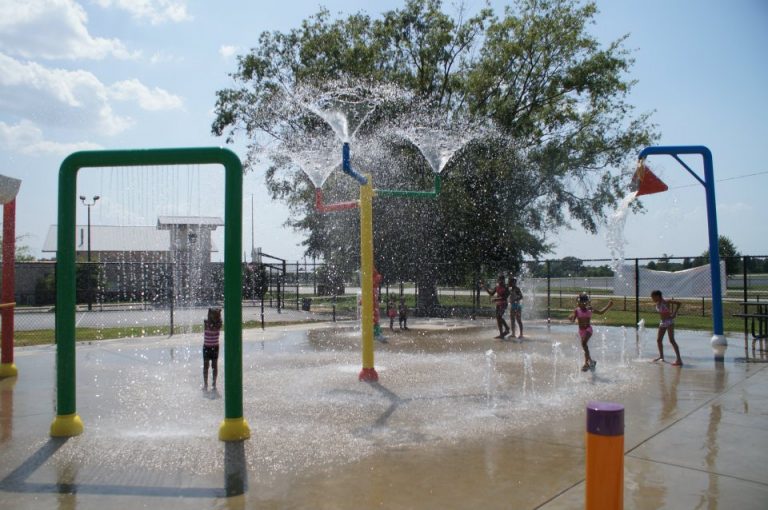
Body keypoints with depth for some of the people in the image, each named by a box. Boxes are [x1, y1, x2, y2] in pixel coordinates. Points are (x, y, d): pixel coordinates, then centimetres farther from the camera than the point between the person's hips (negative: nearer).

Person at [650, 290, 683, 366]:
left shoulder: (666, 302, -16)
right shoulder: (657, 303, 6)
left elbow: (679, 303, -20)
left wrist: (674, 313, -20)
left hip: (669, 322, -9)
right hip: (662, 322, 9)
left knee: (672, 340, -14)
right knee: (658, 340, 12)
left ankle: (679, 359, -14)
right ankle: (661, 357, 29)